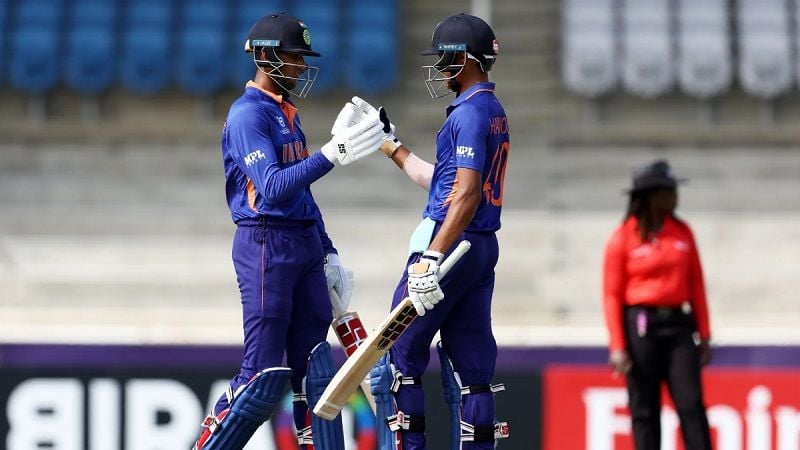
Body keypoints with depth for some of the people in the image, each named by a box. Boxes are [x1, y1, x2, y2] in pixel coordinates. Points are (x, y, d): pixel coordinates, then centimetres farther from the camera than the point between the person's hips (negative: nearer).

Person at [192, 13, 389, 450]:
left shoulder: (287, 113, 17)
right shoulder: (248, 114, -12)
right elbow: (273, 188, -24)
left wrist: (327, 253, 20)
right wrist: (333, 153, -31)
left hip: (305, 244, 9)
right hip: (266, 245, -9)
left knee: (316, 370, 6)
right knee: (264, 378, -9)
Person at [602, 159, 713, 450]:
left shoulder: (682, 232, 9)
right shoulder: (623, 238, -3)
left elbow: (695, 284, 11)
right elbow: (612, 295, -3)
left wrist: (704, 335, 7)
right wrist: (617, 346, -10)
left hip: (678, 325, 3)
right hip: (640, 326, -3)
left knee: (692, 404, -6)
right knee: (644, 410, -1)